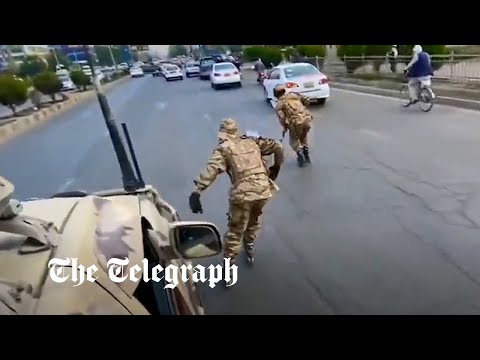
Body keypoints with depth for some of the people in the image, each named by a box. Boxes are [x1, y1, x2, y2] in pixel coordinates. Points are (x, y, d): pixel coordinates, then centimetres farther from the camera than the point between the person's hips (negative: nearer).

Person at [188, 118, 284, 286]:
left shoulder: (223, 148, 3)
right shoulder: (252, 142, 17)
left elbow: (211, 170, -14)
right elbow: (278, 146, 17)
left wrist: (196, 193, -22)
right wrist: (276, 167, 26)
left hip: (242, 194, -4)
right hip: (264, 189, 4)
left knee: (235, 232, 10)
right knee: (254, 219, 32)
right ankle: (250, 247, 51)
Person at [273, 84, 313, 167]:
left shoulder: (278, 105, 4)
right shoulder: (294, 94, 15)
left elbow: (281, 117, -8)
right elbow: (307, 101, 9)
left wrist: (285, 128, 6)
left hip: (295, 123, -4)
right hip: (307, 119, 4)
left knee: (294, 140, 20)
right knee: (304, 137, 29)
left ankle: (299, 152, 0)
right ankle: (306, 152, 22)